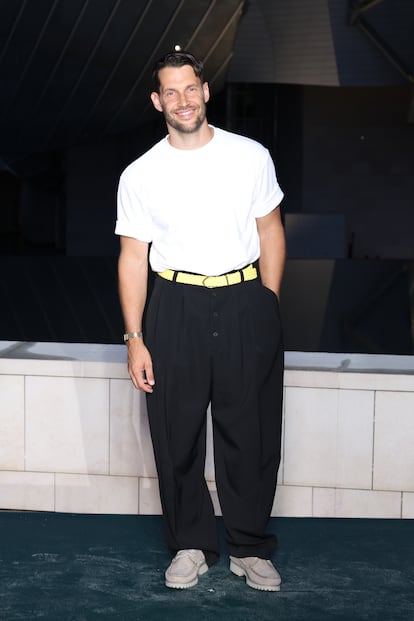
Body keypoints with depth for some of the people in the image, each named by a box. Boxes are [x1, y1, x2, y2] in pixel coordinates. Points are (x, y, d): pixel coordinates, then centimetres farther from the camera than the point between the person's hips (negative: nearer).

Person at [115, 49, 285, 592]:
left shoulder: (251, 156, 3)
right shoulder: (140, 175, 1)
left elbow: (270, 231, 8)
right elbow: (133, 257, 1)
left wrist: (267, 307, 3)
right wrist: (135, 338, -3)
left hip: (247, 301, 0)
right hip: (176, 307, 0)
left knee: (252, 431, 6)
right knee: (177, 435, 7)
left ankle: (250, 548, 23)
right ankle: (192, 546, 25)